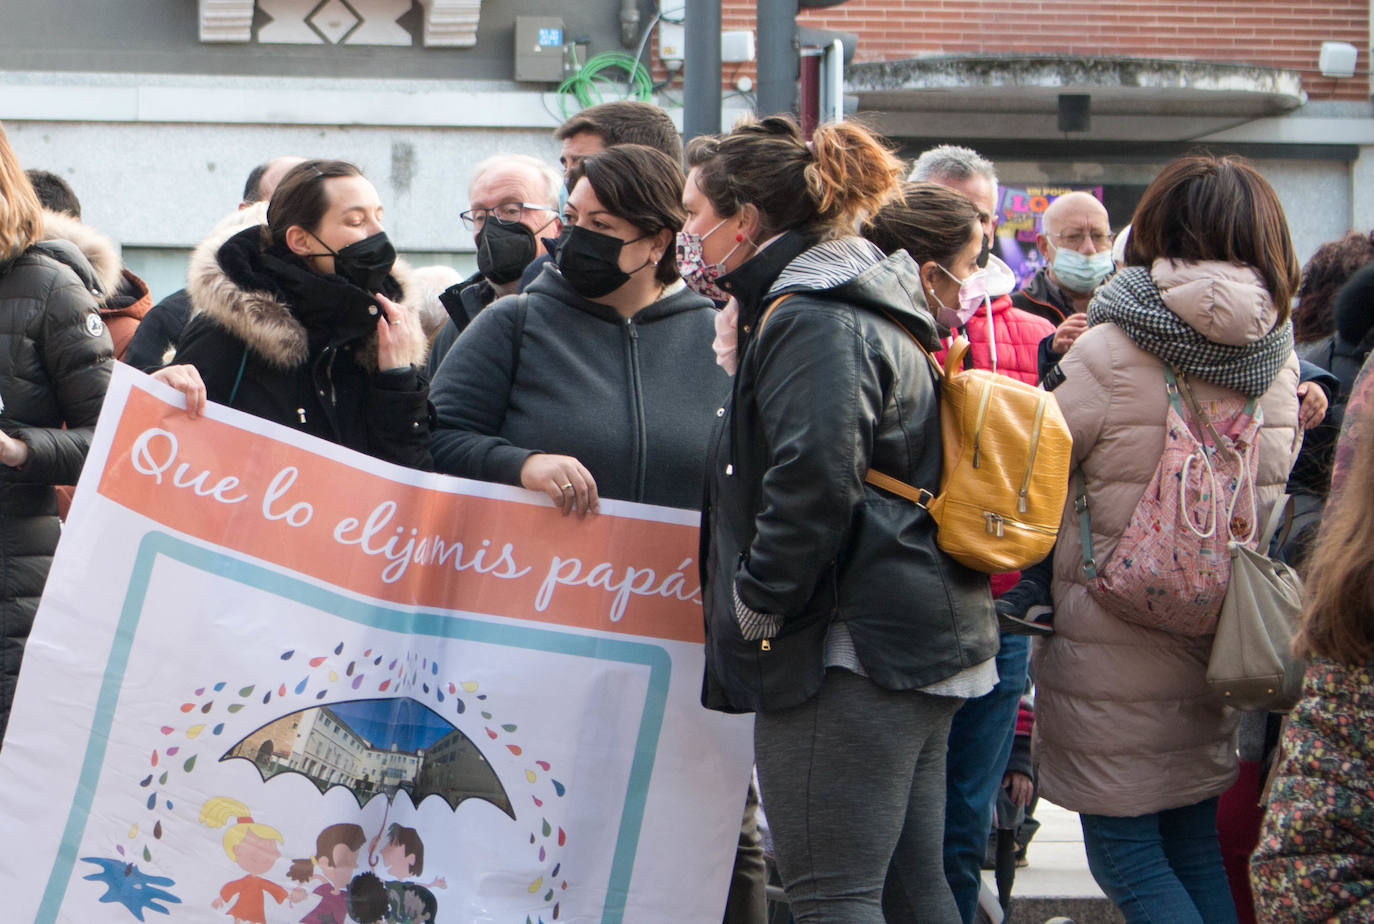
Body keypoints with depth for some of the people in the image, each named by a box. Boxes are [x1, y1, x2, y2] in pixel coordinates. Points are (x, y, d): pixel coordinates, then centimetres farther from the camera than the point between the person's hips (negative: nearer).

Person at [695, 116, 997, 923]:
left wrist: (756, 605, -14)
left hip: (851, 648, -10)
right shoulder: (876, 310, 19)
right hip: (925, 639, 10)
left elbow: (812, 482, -25)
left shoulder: (811, 323, -13)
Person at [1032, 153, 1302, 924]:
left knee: (1126, 853, 3)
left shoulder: (1109, 354, -16)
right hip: (1222, 641, 6)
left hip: (1115, 644, -5)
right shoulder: (1279, 359, 2)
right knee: (1198, 847, 17)